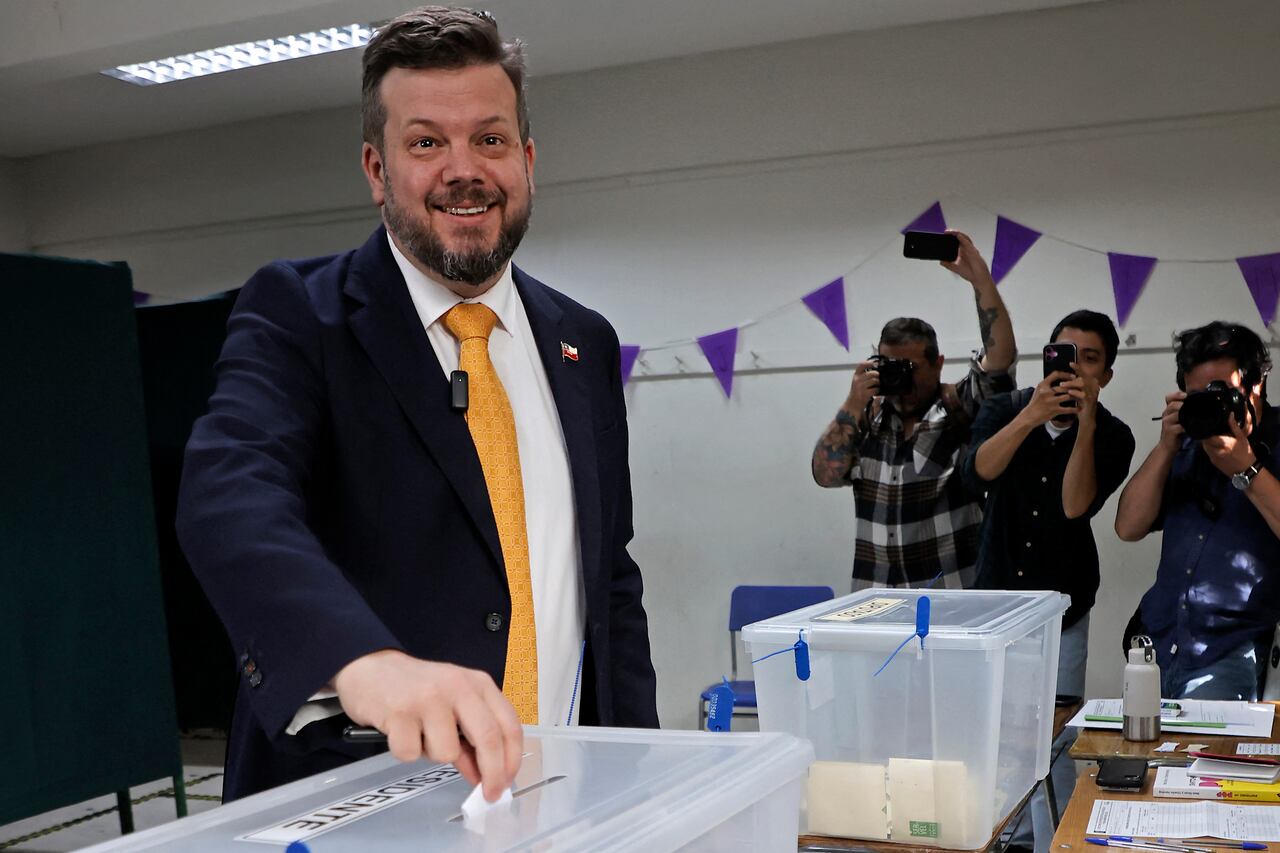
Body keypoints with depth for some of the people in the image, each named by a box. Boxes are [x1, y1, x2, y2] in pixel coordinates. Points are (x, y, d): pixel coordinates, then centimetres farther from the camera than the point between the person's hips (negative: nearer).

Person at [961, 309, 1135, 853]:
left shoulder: (1112, 436, -6)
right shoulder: (1005, 410, -2)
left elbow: (1075, 506, -21)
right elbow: (976, 474, -21)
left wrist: (1085, 423, -30)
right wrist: (1030, 417, -34)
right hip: (995, 600, 2)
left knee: (1053, 743, -1)